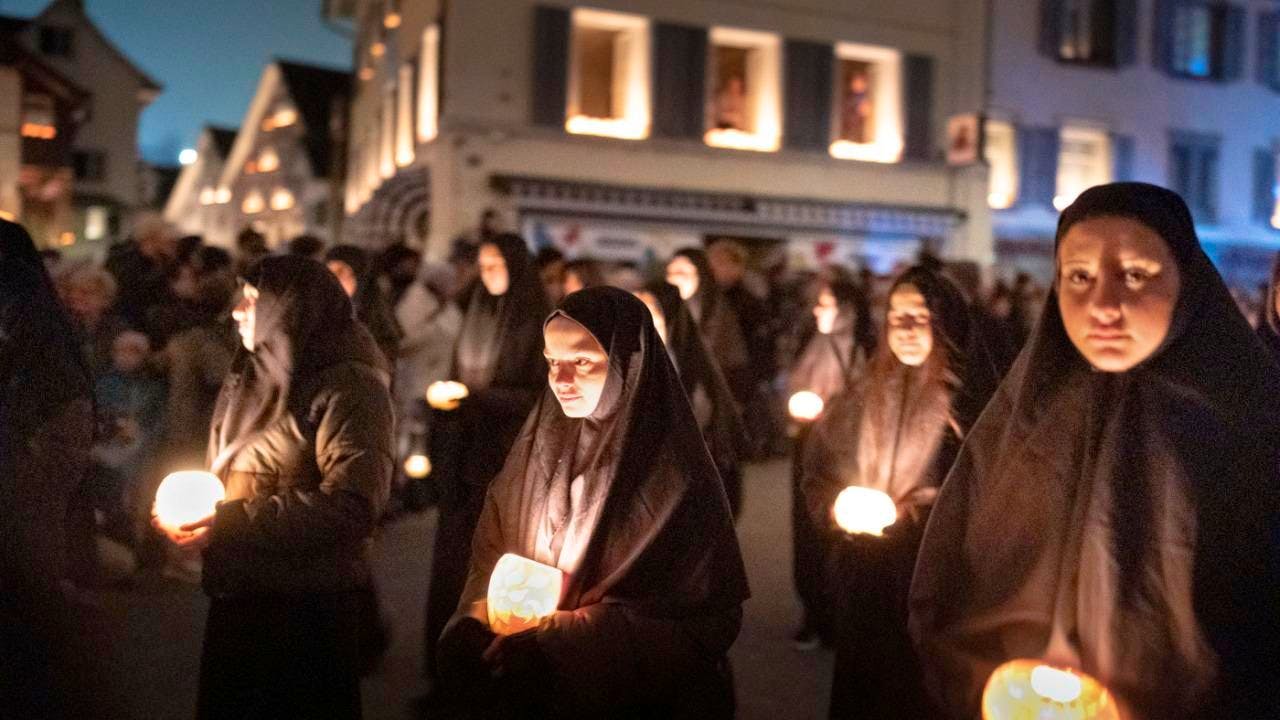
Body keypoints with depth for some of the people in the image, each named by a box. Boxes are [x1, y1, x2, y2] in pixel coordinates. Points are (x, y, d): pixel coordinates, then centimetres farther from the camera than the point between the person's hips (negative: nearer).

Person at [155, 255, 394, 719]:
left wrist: (229, 522, -24)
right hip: (236, 592, 8)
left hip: (308, 605, -8)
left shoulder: (348, 386, -16)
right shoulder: (250, 377, 11)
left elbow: (351, 505, -25)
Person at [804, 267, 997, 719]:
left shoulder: (970, 402, -9)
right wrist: (836, 508, -7)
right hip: (863, 580, 4)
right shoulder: (864, 398, 6)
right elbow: (819, 476, 12)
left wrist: (914, 514, -17)